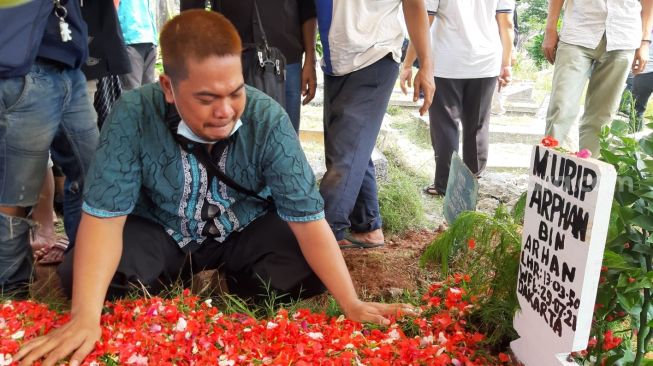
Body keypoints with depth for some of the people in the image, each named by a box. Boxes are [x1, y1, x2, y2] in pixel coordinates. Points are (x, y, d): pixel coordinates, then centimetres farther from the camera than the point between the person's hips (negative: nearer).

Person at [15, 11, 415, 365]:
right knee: (77, 276, -24)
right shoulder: (134, 115, -26)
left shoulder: (268, 118, -26)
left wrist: (352, 304, -31)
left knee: (309, 271, -24)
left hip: (247, 230, 0)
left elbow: (307, 217, -24)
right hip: (159, 232, 0)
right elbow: (104, 215, -24)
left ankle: (238, 291, 8)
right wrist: (86, 318, -37)